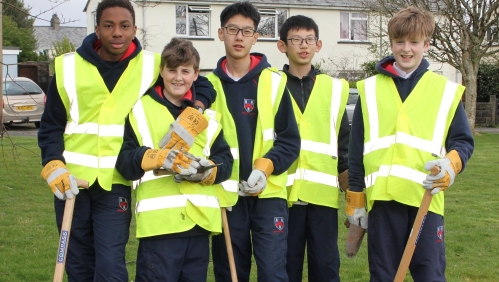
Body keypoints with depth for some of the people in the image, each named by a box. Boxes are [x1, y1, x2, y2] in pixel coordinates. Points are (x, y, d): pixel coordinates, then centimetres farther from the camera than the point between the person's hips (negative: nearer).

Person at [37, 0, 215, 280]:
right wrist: (53, 165, -10)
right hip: (72, 181, 2)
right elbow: (51, 127, 6)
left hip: (116, 183, -2)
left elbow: (203, 87, 7)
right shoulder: (69, 67, 0)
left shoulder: (152, 66, -2)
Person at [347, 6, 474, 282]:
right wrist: (355, 200, 6)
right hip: (382, 197, 1)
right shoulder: (370, 89, 9)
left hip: (426, 198, -1)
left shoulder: (446, 90, 7)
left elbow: (463, 142, 9)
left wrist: (452, 163, -14)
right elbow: (356, 151, 9)